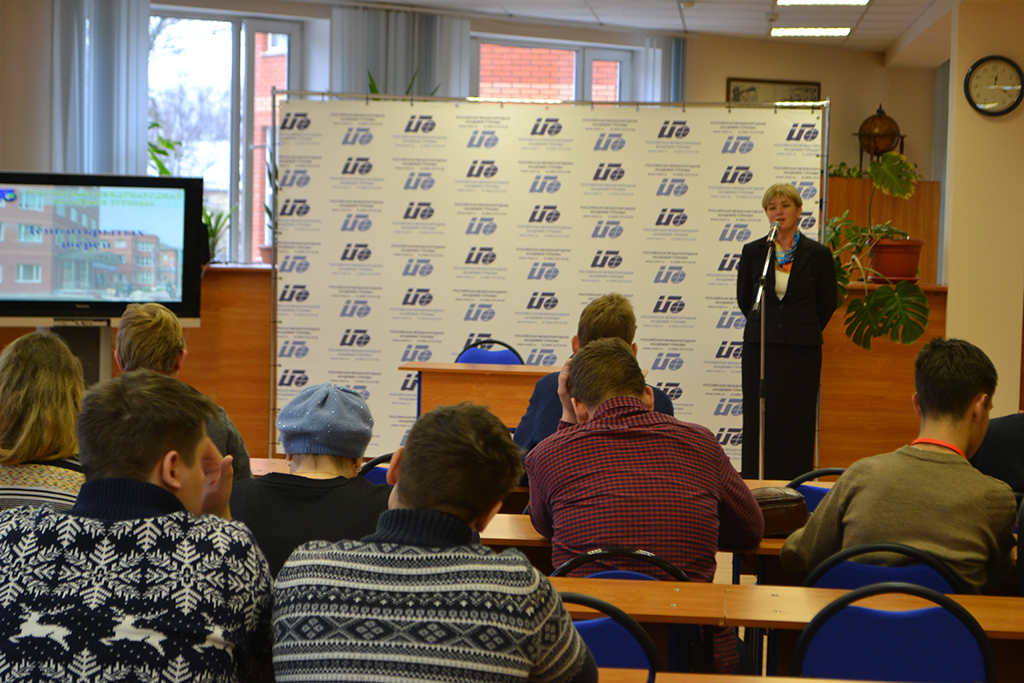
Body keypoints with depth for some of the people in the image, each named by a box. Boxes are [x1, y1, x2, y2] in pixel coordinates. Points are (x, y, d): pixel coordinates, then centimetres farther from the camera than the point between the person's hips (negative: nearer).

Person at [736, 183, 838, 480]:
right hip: (759, 348, 1)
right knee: (758, 422, 2)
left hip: (802, 352, -1)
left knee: (797, 423, -1)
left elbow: (827, 303, 10)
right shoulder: (753, 251, 4)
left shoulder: (818, 254, 0)